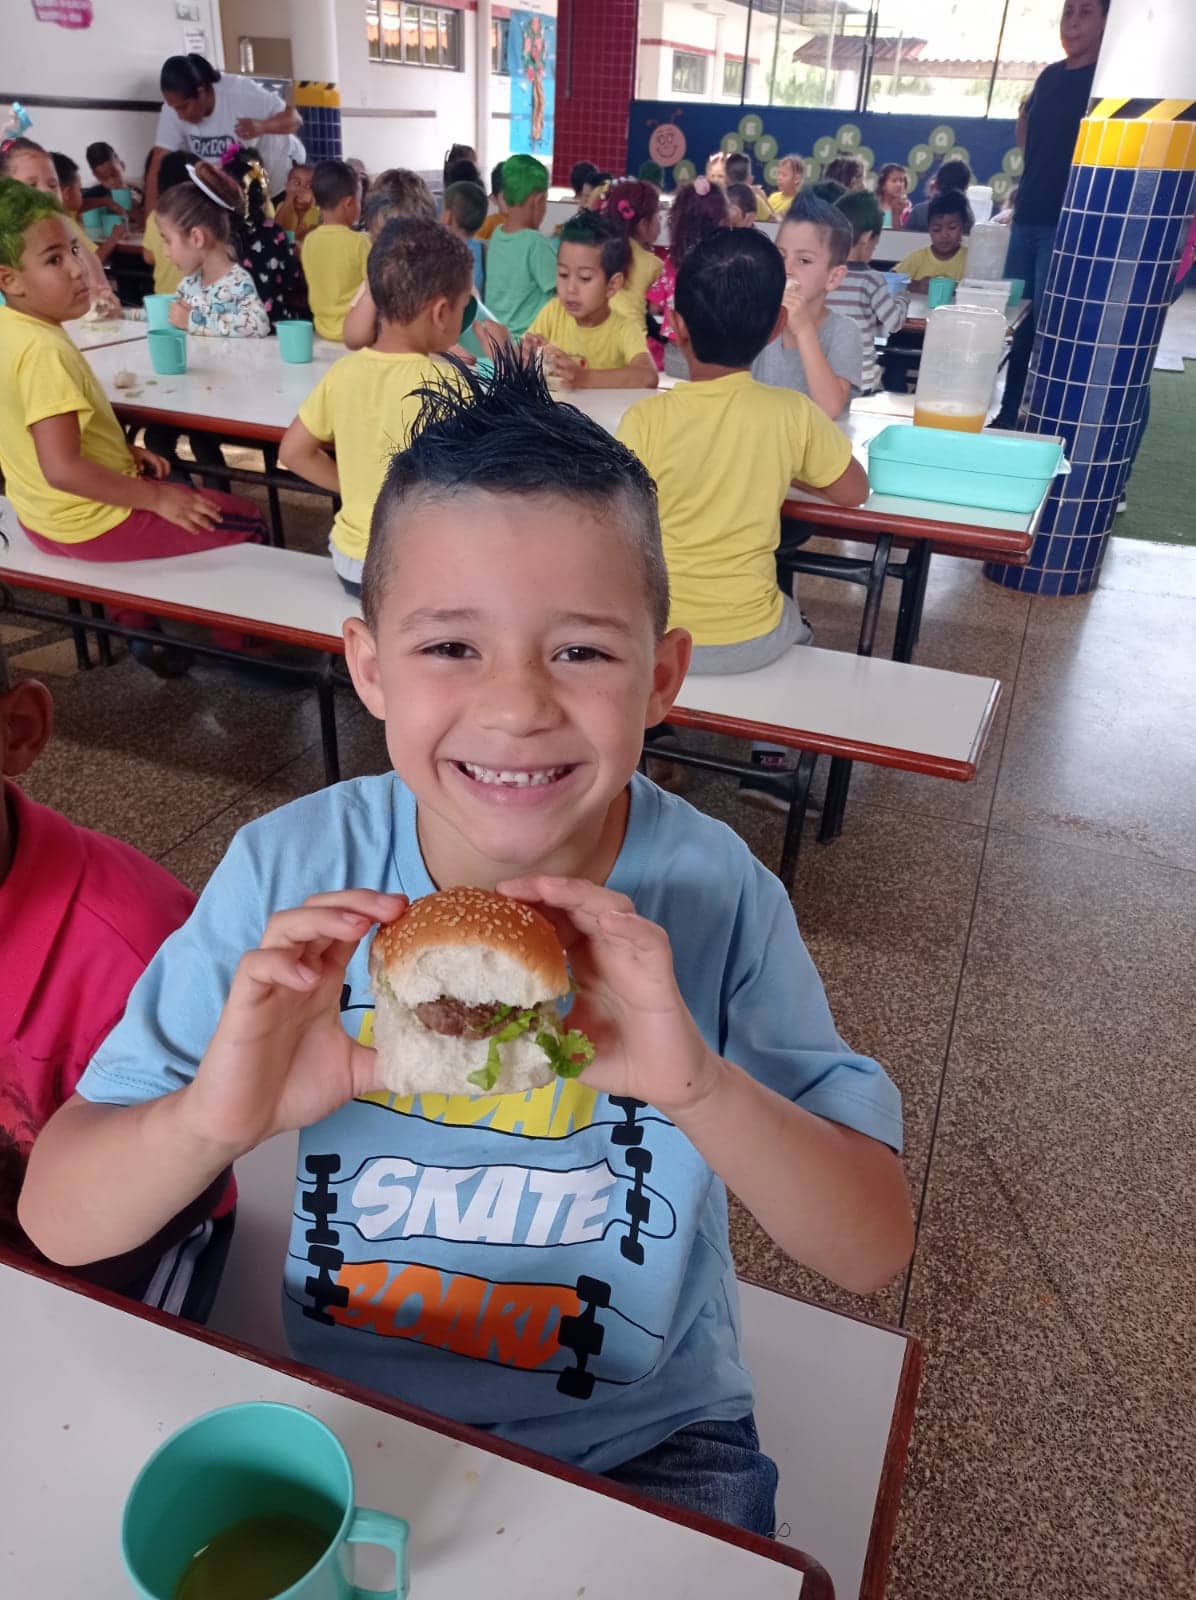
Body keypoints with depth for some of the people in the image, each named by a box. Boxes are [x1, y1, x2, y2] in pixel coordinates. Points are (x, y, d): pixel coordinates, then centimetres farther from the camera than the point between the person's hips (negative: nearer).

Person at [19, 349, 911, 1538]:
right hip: (342, 1410, 1)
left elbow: (875, 1251, -17)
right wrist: (215, 1120, -35)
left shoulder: (711, 898, -20)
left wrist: (698, 1085, -35)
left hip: (642, 1441, 0)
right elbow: (56, 1220, -14)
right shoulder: (288, 876, -18)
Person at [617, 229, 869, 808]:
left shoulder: (646, 420, -17)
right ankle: (768, 767, 33)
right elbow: (854, 490, 3)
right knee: (792, 622, 35)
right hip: (748, 640, 1)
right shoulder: (792, 414, -12)